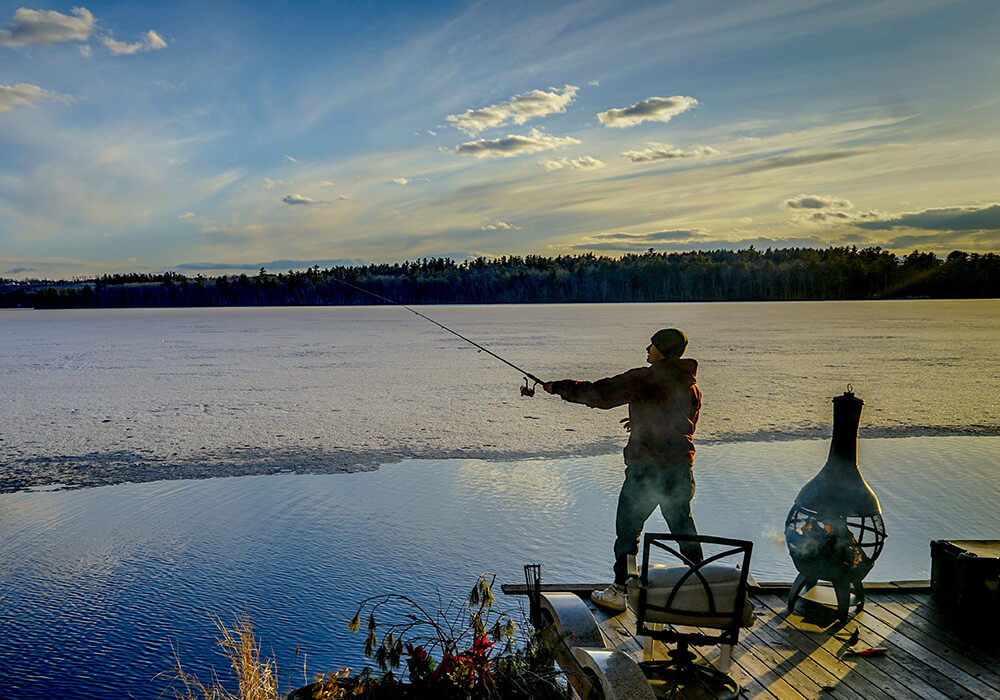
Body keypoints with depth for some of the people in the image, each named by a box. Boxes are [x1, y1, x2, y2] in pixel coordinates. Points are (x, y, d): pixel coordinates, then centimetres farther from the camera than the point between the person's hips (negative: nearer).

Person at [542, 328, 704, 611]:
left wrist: (559, 387, -1)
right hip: (681, 468, 6)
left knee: (627, 529, 6)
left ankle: (619, 590, 11)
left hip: (646, 467, -6)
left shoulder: (644, 379, -11)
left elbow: (599, 394, -12)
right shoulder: (691, 386, 10)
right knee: (684, 528, 17)